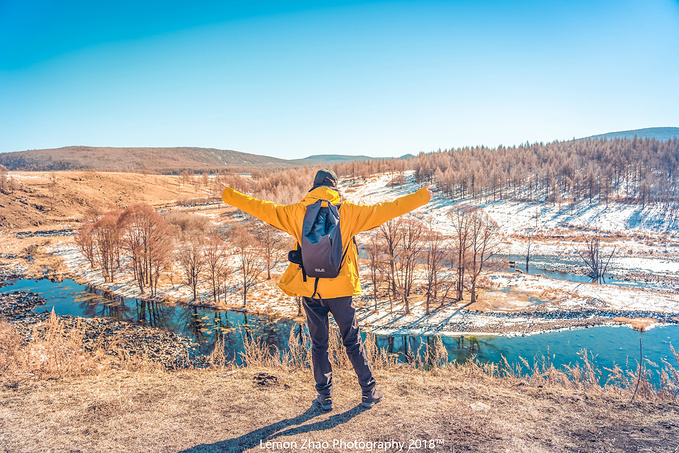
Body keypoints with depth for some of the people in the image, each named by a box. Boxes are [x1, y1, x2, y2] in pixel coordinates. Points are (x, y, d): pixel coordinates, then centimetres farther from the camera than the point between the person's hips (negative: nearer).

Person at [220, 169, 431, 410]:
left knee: (319, 344, 14)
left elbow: (263, 209, 6)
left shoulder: (296, 212, 0)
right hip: (340, 289, -1)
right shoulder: (347, 211, -3)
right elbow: (383, 210, 0)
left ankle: (324, 396, 21)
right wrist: (421, 197, 9)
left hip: (309, 289, 1)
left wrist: (228, 194, 19)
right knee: (353, 342, 13)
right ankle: (369, 393, 22)